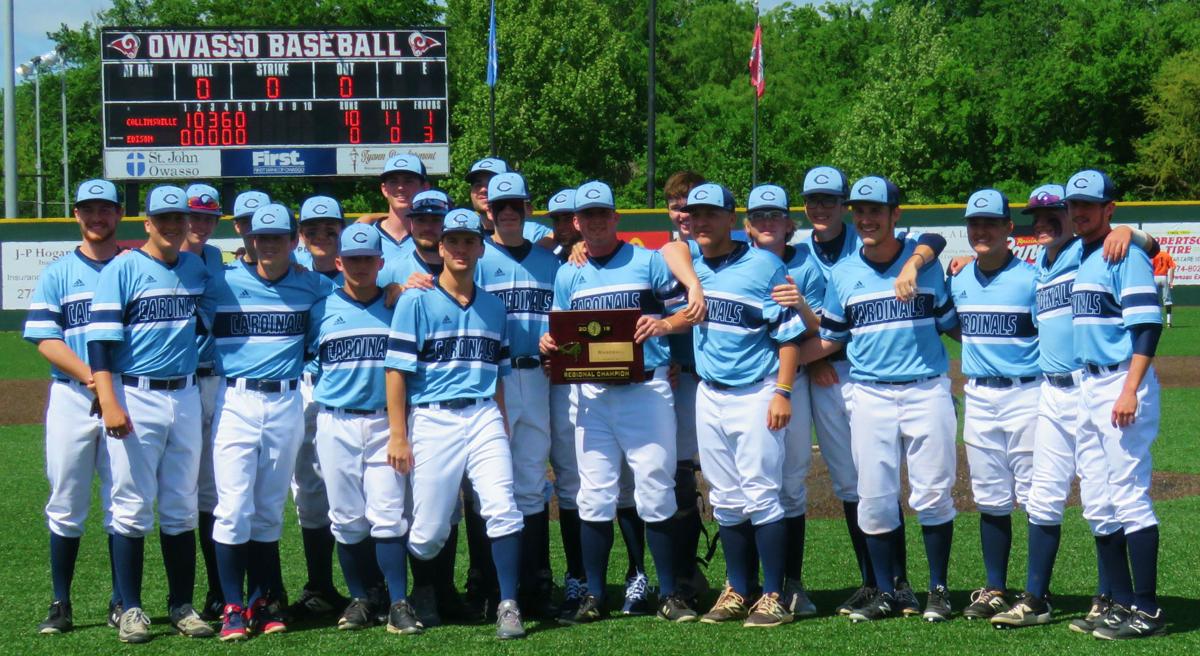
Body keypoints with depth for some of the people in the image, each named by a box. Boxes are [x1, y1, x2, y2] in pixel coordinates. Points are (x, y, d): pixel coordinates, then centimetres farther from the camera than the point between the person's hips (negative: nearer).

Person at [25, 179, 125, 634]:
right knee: (66, 505, 1)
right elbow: (45, 339, -1)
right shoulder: (57, 273, 7)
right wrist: (89, 375, -16)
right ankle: (61, 606, 7)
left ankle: (121, 602, 12)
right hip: (72, 396, 0)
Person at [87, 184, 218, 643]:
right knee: (132, 506, -1)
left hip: (185, 397, 5)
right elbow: (101, 339, -12)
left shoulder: (198, 270, 11)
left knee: (181, 508, 9)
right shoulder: (122, 270, -5)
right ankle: (130, 609, 5)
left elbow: (210, 322, 23)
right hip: (135, 398, -5)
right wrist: (109, 402, -20)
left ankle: (182, 605, 16)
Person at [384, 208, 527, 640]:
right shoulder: (417, 302, 0)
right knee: (429, 529, -1)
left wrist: (502, 426, 12)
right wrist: (398, 436, -9)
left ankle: (508, 606, -8)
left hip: (484, 417, 3)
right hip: (432, 419, -3)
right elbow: (397, 370, -4)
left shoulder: (493, 308, 15)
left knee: (502, 510, -11)